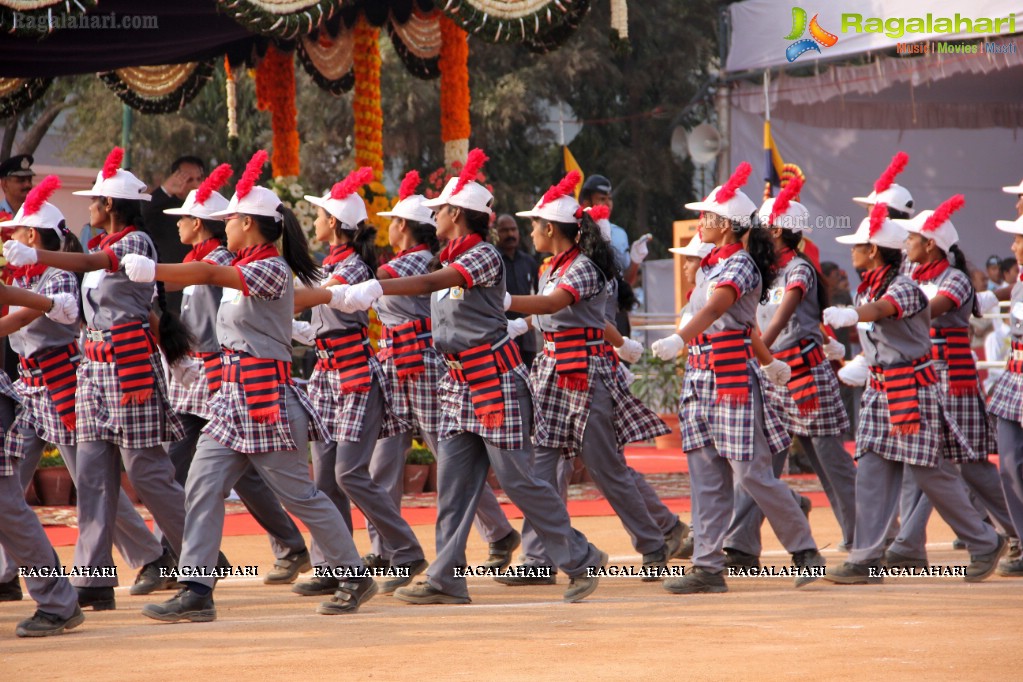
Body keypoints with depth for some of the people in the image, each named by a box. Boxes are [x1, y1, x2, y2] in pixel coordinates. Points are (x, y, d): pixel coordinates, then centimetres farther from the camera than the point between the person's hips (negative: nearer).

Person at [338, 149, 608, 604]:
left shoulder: (484, 256, -14)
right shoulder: (451, 260, 14)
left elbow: (432, 284, -28)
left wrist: (376, 288, -39)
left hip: (495, 377, -9)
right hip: (459, 383, 9)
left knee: (517, 478, -6)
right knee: (453, 481, 3)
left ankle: (582, 560, 5)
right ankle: (447, 580, 2)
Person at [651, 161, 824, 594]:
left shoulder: (740, 266, -12)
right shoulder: (710, 266, 16)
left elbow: (715, 309, -30)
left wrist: (678, 340, -46)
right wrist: (768, 361, 39)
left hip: (732, 378, -9)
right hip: (700, 377, 9)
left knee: (751, 473, -5)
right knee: (706, 476, 2)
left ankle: (806, 552, 8)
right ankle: (708, 567, 1)